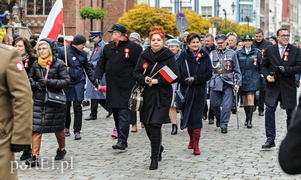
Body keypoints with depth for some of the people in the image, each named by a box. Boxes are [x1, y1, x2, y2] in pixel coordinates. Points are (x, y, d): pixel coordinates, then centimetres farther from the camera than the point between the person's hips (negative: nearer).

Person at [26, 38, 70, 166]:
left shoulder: (59, 64, -8)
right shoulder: (36, 64, 4)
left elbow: (67, 81, -12)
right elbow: (30, 78, 14)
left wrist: (49, 82, -20)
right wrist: (36, 85, -8)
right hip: (38, 100, 3)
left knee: (58, 127, 14)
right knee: (35, 128, -8)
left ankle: (62, 149, 39)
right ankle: (35, 157, -7)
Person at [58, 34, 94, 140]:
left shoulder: (83, 53, 7)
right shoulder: (62, 51, -4)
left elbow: (88, 68, 12)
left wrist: (95, 82, 8)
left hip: (79, 82, 1)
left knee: (77, 106, -4)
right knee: (66, 105, 10)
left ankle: (77, 131, 0)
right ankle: (66, 127, 28)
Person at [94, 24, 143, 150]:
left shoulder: (134, 47, -5)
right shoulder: (108, 48, 13)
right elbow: (101, 64, 18)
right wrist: (98, 77, 3)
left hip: (126, 87, -6)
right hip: (112, 87, 6)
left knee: (124, 113, -11)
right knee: (116, 114, 10)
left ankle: (122, 141, -11)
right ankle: (122, 139, 19)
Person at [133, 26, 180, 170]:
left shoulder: (169, 56, -5)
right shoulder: (144, 55, 6)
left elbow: (175, 76, -9)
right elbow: (136, 73, 9)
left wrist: (158, 81, -17)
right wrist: (144, 79, -12)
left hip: (162, 96, -4)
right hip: (147, 94, 4)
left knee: (155, 125, -11)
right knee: (147, 125, 12)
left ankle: (155, 158, 0)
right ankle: (158, 148, 40)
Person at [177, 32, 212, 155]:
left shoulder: (204, 56, 1)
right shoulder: (183, 56, 0)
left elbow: (209, 73, -3)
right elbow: (177, 72, -1)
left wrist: (195, 78, -13)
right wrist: (185, 80, -17)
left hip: (200, 91, -1)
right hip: (186, 90, 1)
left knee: (197, 117, -4)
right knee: (188, 116, 8)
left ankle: (196, 144, 0)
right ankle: (192, 138, 30)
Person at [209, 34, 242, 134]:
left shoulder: (232, 53, 4)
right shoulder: (212, 54, 6)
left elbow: (237, 69, 5)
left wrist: (238, 83, 0)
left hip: (228, 82, -1)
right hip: (216, 82, 1)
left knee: (227, 105, -4)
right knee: (214, 104, 5)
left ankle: (224, 125, 5)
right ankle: (218, 118, 33)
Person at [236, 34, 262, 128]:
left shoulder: (257, 52, 2)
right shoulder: (239, 53, 6)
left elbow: (261, 66, 3)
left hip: (253, 79, -3)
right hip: (243, 79, 3)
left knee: (250, 98, -12)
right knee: (244, 100, 10)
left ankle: (249, 120, -11)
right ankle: (247, 117, 26)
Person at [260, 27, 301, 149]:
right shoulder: (270, 50, 5)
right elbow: (263, 66, 9)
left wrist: (286, 69, -18)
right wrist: (267, 75, -9)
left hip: (288, 87, 0)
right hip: (273, 86, 0)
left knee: (291, 113, 9)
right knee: (269, 111, -10)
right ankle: (270, 139, -4)